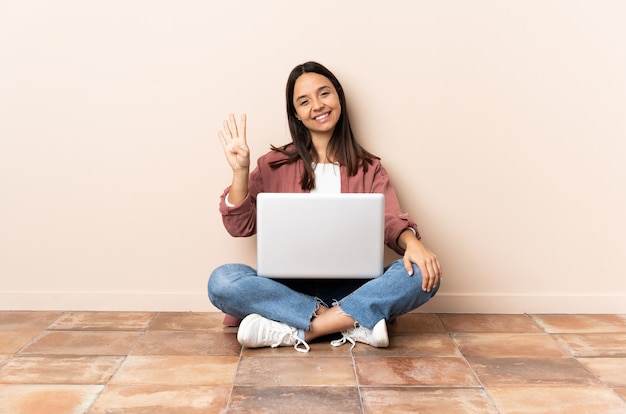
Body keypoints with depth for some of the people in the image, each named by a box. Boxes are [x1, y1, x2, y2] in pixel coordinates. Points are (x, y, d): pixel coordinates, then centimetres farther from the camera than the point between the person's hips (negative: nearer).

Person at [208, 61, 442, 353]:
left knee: (423, 275, -26)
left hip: (350, 288, 1)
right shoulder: (275, 164, 8)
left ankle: (295, 330, -26)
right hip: (289, 287, 0)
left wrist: (411, 241, -25)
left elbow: (390, 220, -2)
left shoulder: (368, 167, 12)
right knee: (222, 281, -29)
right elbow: (240, 227, 2)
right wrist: (240, 171, -12)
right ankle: (355, 322, -26)